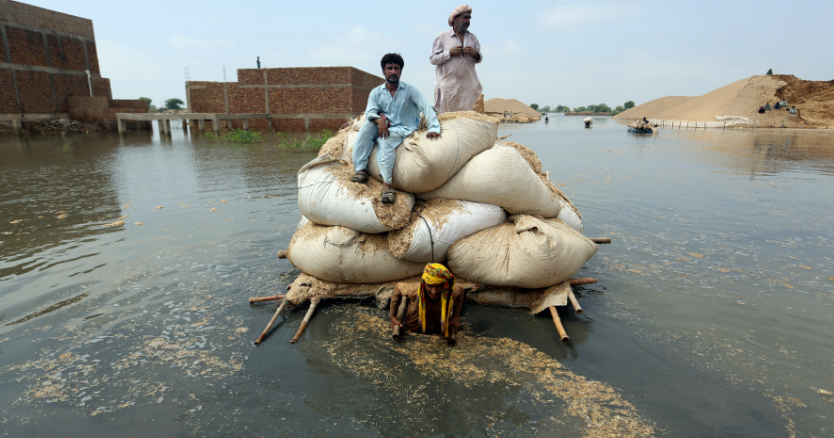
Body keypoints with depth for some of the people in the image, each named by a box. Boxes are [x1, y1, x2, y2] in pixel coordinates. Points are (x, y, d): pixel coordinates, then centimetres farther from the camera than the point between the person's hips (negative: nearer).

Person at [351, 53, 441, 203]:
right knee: (367, 126, -27)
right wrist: (379, 119, -28)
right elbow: (369, 112, -5)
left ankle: (386, 184, -43)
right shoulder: (376, 92, 8)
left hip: (404, 129, -3)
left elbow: (426, 108, -12)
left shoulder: (410, 90, 0)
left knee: (386, 139, -36)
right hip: (383, 127, 4)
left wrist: (433, 128, -27)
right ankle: (360, 169, -27)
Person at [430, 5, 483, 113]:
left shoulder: (472, 37, 15)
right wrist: (450, 53, -11)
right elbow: (433, 59, -1)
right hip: (448, 85, -3)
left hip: (467, 85, 3)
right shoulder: (443, 37, 5)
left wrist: (475, 54, -5)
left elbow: (479, 59, 17)